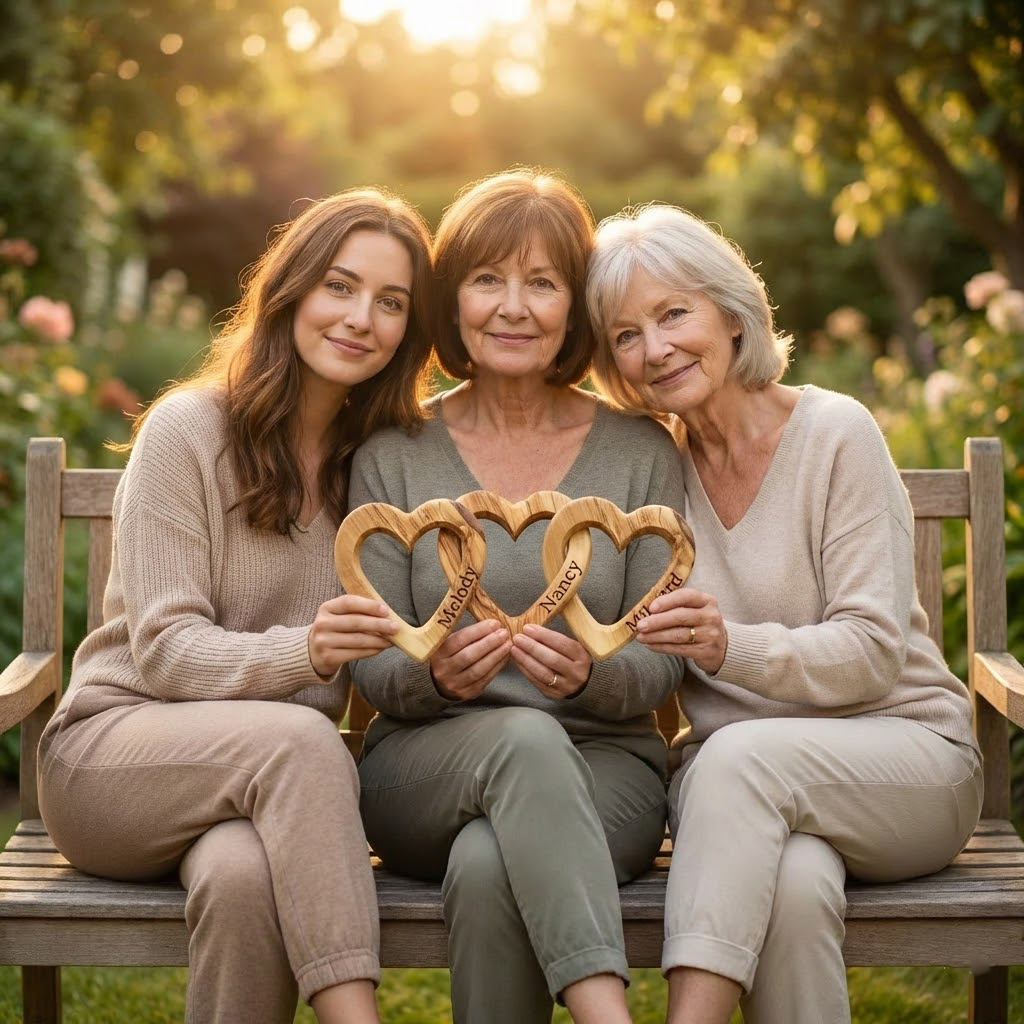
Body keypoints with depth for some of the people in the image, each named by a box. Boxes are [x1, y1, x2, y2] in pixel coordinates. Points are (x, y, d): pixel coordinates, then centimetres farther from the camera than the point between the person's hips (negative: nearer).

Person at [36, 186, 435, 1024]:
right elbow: (164, 650, -10)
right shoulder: (187, 429, -5)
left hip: (272, 775, 3)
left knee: (245, 875, -34)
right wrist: (301, 652, -29)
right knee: (296, 739, -35)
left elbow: (374, 675, 8)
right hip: (112, 751, -2)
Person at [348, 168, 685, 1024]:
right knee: (525, 737, -36)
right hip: (425, 771, 0)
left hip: (602, 769, 0)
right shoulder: (394, 457, 7)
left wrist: (591, 674, -20)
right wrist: (434, 675, -20)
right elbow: (371, 670, 3)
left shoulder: (640, 453, 7)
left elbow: (663, 666, 3)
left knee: (488, 868, -35)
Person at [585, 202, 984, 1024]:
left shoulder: (835, 433, -8)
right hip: (731, 778, 2)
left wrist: (732, 647, -31)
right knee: (794, 883, -34)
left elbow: (874, 652, -14)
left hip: (904, 753, -2)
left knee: (741, 755, -34)